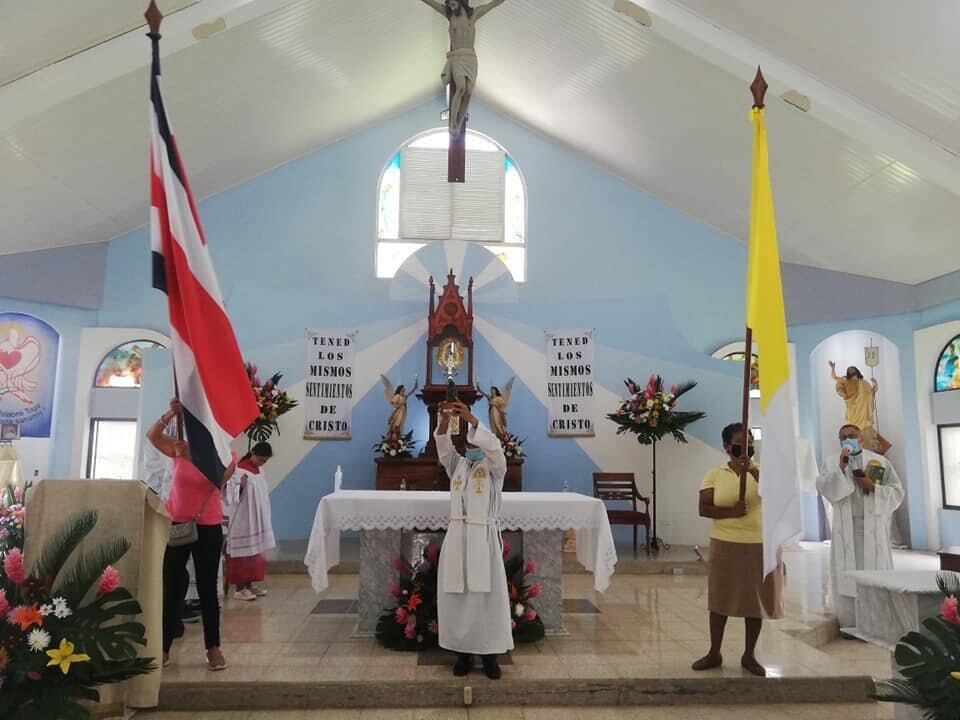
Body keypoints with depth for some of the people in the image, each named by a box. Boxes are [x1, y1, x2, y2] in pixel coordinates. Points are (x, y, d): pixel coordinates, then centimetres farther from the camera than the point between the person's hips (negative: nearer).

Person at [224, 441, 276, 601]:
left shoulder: (260, 471, 9)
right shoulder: (239, 470, -14)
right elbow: (232, 497, -17)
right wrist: (241, 485, -34)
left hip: (258, 520, 8)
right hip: (243, 520, -8)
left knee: (256, 552, 11)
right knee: (243, 552, -4)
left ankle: (249, 585, 20)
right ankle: (240, 589, 2)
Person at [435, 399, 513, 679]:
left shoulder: (495, 466, 3)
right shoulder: (457, 464, 12)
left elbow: (493, 446, -18)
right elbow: (443, 446, -5)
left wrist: (471, 419, -30)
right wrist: (445, 420, -25)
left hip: (484, 537, -3)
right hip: (457, 535, 3)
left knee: (488, 595, -1)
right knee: (456, 596, 4)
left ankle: (489, 654, 9)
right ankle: (463, 652, 15)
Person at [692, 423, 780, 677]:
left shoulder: (761, 471, 3)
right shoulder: (714, 475, 1)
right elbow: (703, 508, -5)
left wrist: (753, 471, -27)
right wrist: (730, 512, -19)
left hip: (760, 545, 1)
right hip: (725, 545, 0)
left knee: (755, 599, 8)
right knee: (720, 598, 7)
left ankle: (749, 655, 24)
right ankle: (714, 653, 21)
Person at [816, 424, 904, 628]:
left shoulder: (880, 461, 8)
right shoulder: (832, 462, 7)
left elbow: (897, 491, 4)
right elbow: (823, 488, -8)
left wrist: (872, 487, -10)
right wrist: (840, 468, -17)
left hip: (874, 527, 0)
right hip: (846, 528, 0)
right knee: (846, 577, -1)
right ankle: (850, 625, 5)